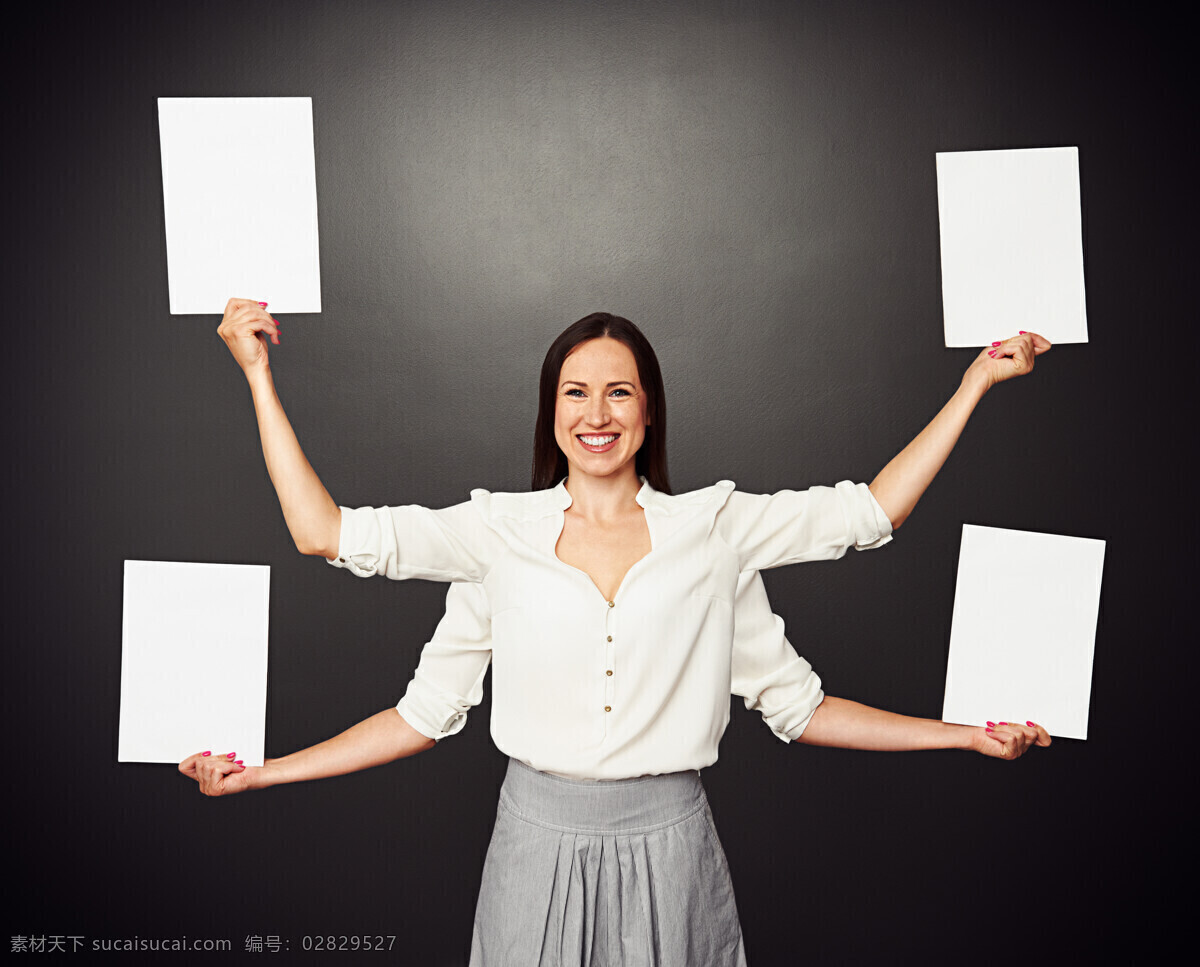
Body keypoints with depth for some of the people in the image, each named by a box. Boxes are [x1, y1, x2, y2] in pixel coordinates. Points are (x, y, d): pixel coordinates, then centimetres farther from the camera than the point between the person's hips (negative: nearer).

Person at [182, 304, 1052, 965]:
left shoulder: (715, 528, 0)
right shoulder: (499, 533, -1)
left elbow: (872, 511, 3)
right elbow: (327, 533, -4)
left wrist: (977, 379, 2)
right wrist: (258, 374, -3)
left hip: (669, 844, 0)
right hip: (540, 841, 0)